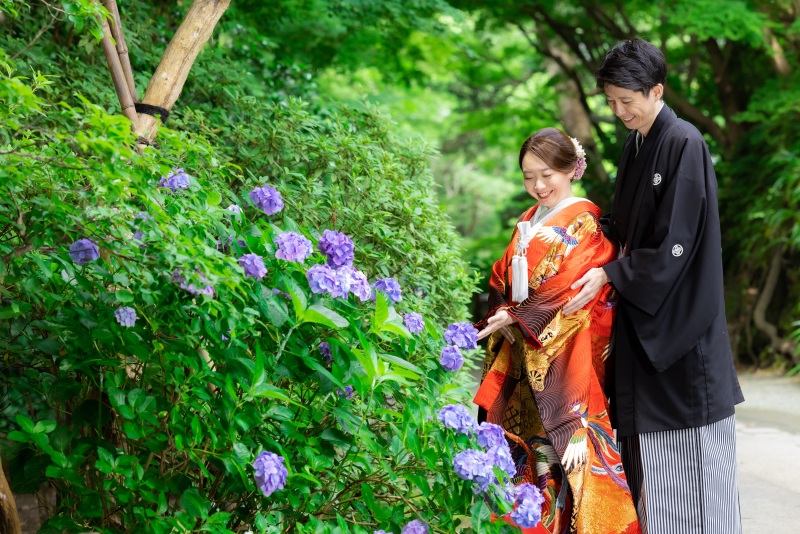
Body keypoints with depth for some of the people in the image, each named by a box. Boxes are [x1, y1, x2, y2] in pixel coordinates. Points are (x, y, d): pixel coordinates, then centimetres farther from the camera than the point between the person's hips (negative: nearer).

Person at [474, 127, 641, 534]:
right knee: (529, 452, 6)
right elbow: (502, 282, 14)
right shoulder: (528, 222, 16)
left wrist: (517, 316, -15)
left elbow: (572, 292, -15)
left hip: (566, 359, -6)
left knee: (568, 457, -8)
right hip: (525, 365, 7)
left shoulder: (583, 223, -5)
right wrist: (502, 317, -6)